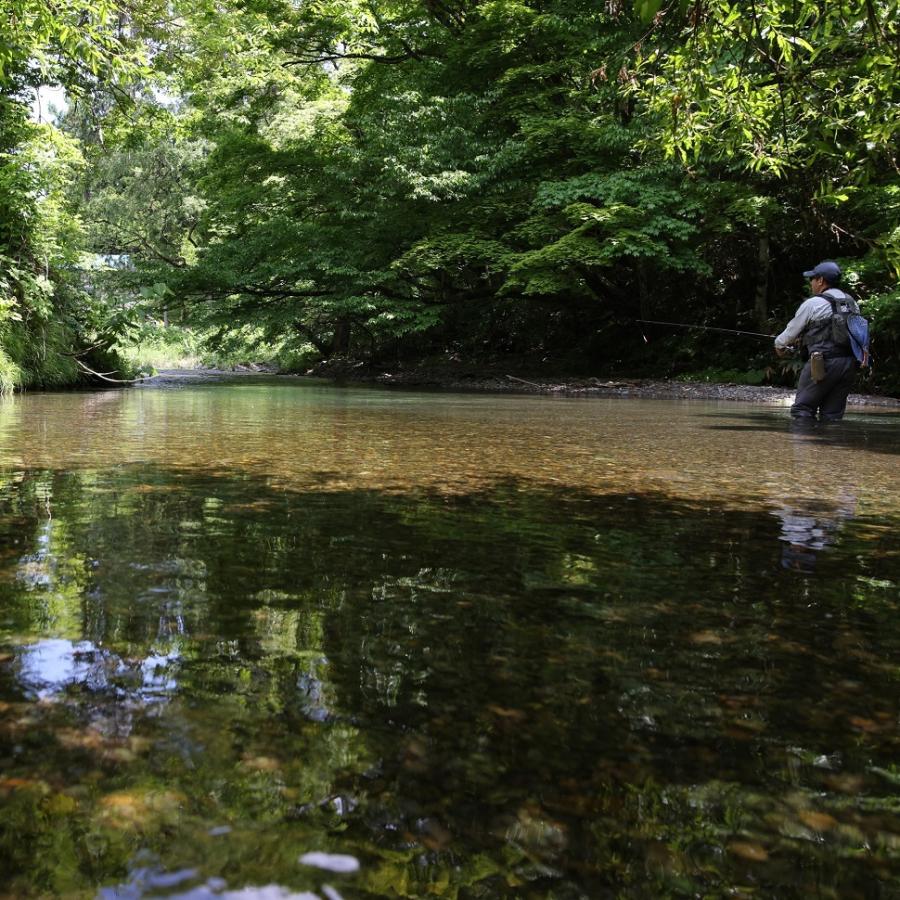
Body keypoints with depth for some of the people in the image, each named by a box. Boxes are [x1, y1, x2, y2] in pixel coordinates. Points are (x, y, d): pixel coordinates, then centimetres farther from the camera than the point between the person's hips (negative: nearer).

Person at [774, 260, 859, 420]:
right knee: (832, 414, 8)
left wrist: (779, 346, 26)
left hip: (823, 363, -7)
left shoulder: (813, 304, -5)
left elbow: (792, 331, 3)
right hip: (850, 364, 7)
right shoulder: (852, 302, 15)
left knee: (802, 409, -2)